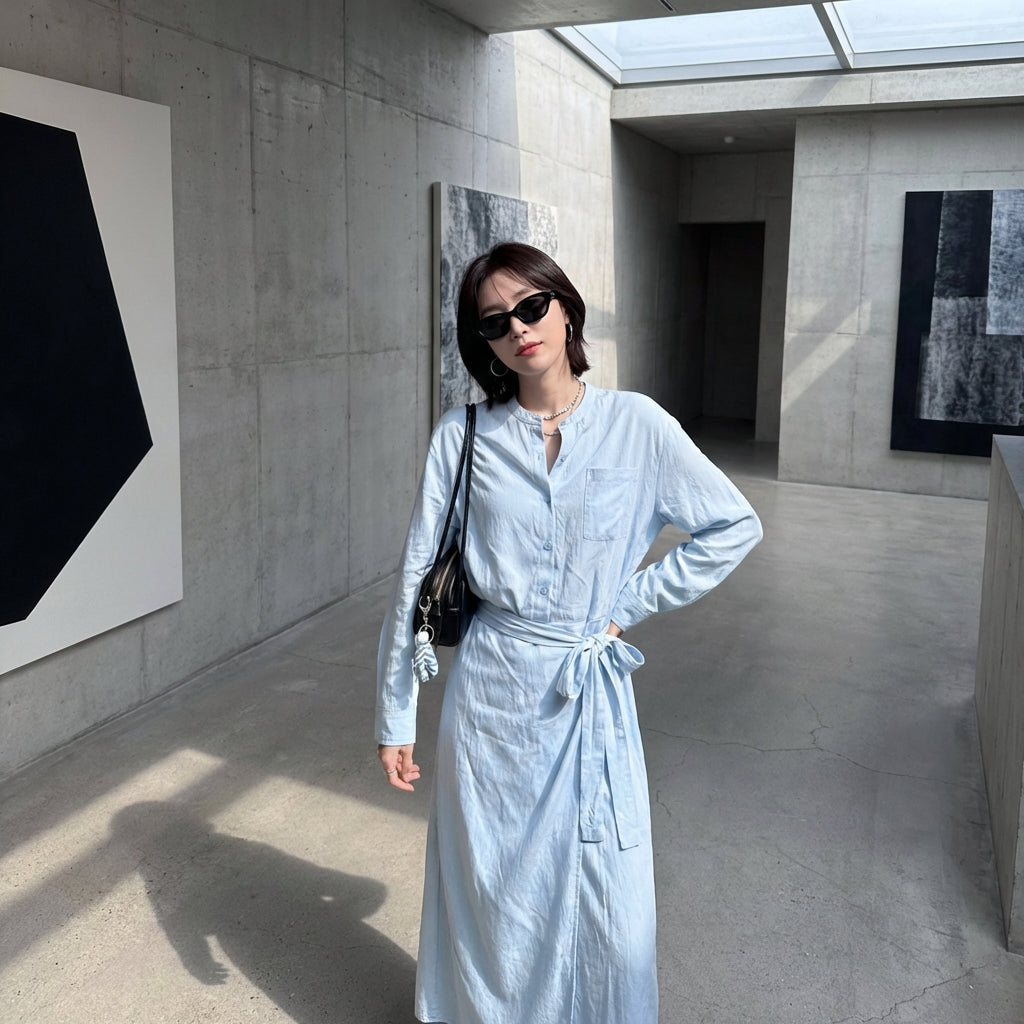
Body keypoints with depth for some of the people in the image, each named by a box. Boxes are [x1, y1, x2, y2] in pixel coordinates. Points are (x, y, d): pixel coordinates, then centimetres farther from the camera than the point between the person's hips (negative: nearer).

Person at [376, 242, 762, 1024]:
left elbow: (736, 526, 3)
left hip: (593, 696, 0)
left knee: (604, 909, 10)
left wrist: (634, 601, -2)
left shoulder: (636, 424, -5)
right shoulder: (463, 437, -4)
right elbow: (417, 579, 0)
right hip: (492, 694, 0)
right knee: (492, 896, 15)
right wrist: (396, 718, 1)